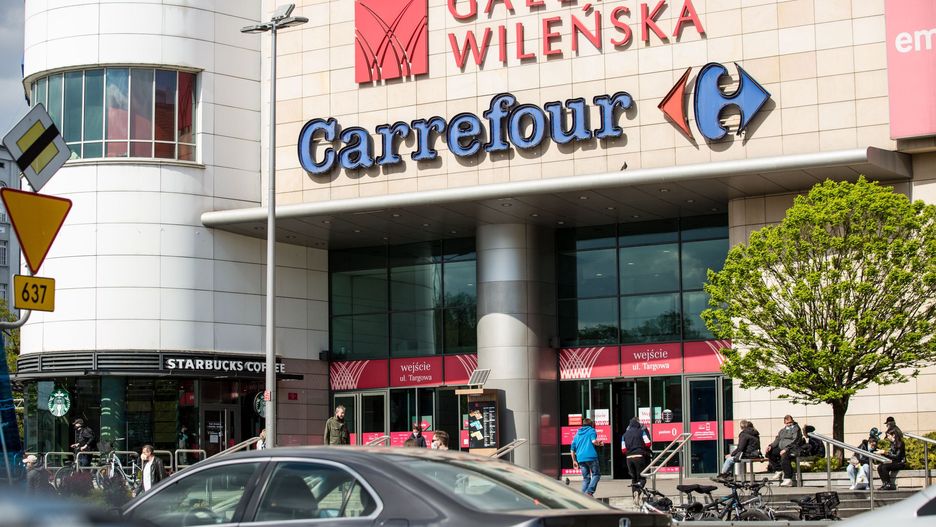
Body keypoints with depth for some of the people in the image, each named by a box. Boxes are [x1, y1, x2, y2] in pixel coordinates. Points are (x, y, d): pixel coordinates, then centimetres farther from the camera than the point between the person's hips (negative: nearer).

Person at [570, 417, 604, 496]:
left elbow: (573, 449, 19)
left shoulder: (577, 434, 21)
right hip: (591, 457, -5)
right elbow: (594, 441, -13)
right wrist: (600, 443, 7)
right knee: (596, 474, 5)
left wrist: (574, 461, 24)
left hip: (580, 458, 5)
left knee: (585, 478, 10)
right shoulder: (591, 430, 6)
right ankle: (590, 491, -13)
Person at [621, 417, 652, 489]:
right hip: (639, 456, -4)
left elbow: (623, 450, 9)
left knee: (633, 477, 14)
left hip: (629, 458, 4)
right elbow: (648, 444, -7)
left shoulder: (625, 434, 15)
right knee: (641, 478, -2)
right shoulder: (641, 432, 2)